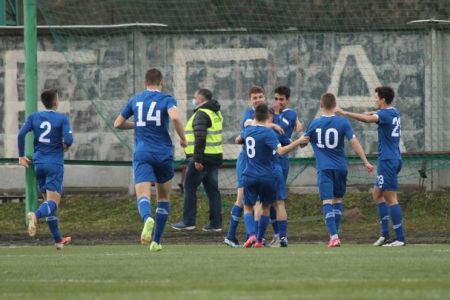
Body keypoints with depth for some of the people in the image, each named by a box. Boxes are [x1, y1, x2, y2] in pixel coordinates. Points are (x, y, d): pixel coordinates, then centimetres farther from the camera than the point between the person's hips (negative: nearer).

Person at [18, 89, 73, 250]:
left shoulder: (33, 117, 5)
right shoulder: (62, 118, -5)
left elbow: (21, 134, -6)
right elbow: (68, 139, -15)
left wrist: (21, 156, 3)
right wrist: (66, 146, 8)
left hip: (38, 163, 4)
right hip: (55, 163, -4)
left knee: (48, 200, 16)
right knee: (53, 202, -8)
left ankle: (58, 239, 18)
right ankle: (35, 215, -42)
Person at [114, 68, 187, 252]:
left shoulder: (135, 100, 12)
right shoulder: (166, 99, 1)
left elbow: (118, 124, 19)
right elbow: (174, 117, -21)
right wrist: (183, 138, -6)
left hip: (142, 155, 0)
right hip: (163, 154, 0)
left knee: (143, 196, -14)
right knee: (163, 198, 18)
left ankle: (147, 219, -49)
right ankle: (156, 241, 18)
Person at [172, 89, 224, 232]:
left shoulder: (202, 114, -13)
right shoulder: (216, 113, 16)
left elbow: (200, 138, -23)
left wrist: (197, 159, -25)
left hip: (202, 157, -9)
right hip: (215, 156, 9)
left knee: (189, 188, -1)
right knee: (212, 190, 9)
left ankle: (188, 221, -1)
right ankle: (216, 223, 7)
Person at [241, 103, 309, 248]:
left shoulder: (247, 130, 4)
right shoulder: (268, 133, -14)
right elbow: (280, 151, -27)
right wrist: (298, 142, -27)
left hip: (250, 176, 3)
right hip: (267, 177, -3)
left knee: (248, 208, 10)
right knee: (265, 208, 15)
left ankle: (251, 234, -14)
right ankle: (259, 240, 12)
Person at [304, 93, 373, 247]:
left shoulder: (315, 124, 0)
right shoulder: (343, 122, -3)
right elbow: (354, 142, -8)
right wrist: (366, 162, -5)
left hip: (324, 168, -1)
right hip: (340, 167, 1)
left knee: (327, 201, -6)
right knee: (338, 199, 18)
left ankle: (334, 236, -20)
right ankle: (335, 233, 16)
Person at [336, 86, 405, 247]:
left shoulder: (386, 114, -15)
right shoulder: (393, 112, 14)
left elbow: (368, 118, -32)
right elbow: (374, 114, 31)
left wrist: (345, 113, -28)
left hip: (388, 160, -10)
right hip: (394, 159, 10)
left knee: (391, 198, -8)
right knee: (377, 194, 16)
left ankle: (400, 238, -9)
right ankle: (385, 234, 13)